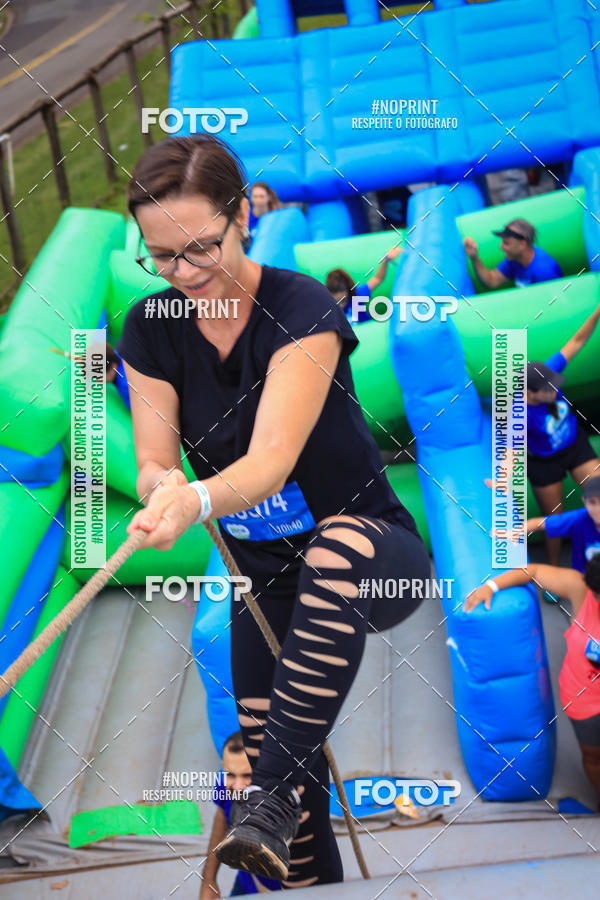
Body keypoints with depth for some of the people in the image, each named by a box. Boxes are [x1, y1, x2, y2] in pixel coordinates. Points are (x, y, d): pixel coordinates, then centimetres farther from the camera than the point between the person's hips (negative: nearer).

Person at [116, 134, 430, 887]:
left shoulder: (301, 308, -21)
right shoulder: (151, 329, -4)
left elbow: (272, 461, -32)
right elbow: (151, 463, -9)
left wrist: (199, 499, -54)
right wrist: (162, 487, -34)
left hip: (374, 554, -5)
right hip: (263, 577, 5)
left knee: (335, 550, -41)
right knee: (267, 750, 0)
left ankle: (272, 797, -36)